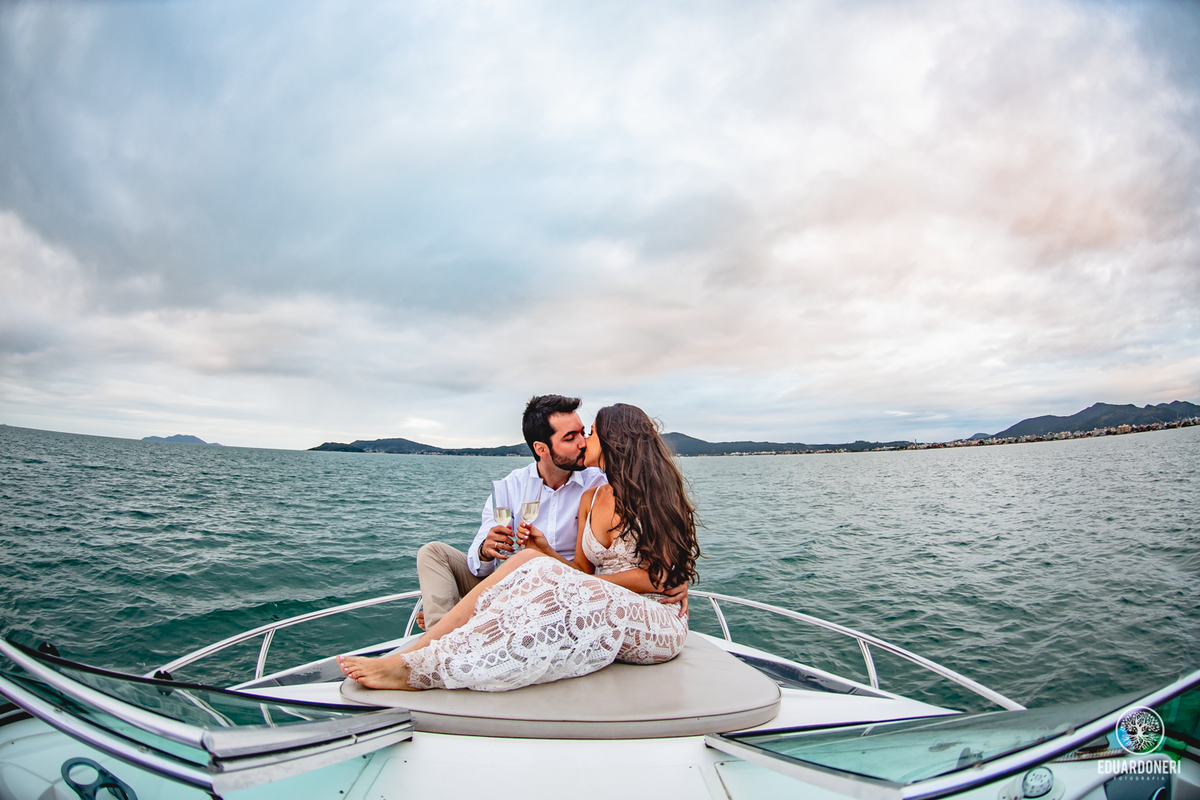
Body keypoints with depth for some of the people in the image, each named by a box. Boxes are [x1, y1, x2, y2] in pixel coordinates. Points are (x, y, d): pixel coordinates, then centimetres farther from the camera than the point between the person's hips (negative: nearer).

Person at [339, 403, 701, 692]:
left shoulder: (652, 493, -7)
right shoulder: (590, 499, 12)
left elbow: (655, 576, -11)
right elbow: (583, 570, 9)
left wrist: (583, 585, -11)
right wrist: (546, 550, -8)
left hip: (661, 624, -6)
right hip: (606, 612, 6)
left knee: (545, 577, -31)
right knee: (531, 561, -18)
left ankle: (419, 670, -27)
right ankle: (420, 649, -23)